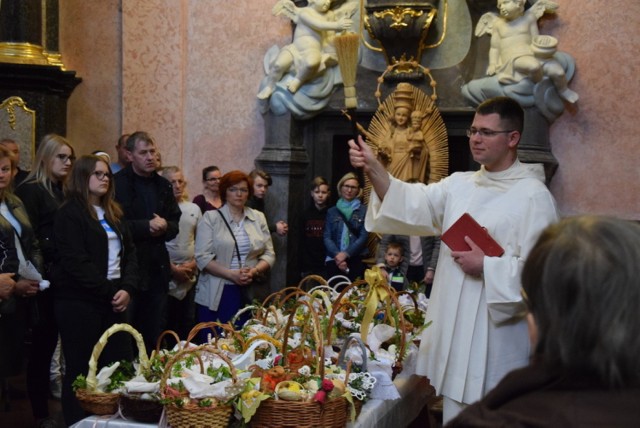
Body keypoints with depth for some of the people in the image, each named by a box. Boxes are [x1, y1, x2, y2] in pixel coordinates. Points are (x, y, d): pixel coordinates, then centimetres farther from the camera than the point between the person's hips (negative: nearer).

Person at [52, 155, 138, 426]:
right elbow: (76, 262, -15)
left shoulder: (113, 213, 16)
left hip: (113, 301, 7)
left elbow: (130, 253, 12)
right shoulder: (70, 213, -7)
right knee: (81, 371, 1)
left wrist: (127, 288, -5)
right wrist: (109, 291, -14)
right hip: (79, 303, -7)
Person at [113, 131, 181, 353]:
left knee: (155, 335, 11)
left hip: (157, 268, 6)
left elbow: (175, 224, 16)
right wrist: (147, 226, -17)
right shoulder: (118, 184, -5)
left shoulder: (163, 186, 15)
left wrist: (165, 226, -6)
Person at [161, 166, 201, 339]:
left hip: (190, 277, 5)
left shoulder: (194, 209, 12)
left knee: (188, 324, 7)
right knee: (167, 326, -1)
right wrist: (173, 268, -9)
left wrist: (194, 263, 0)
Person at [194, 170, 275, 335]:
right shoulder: (210, 218, -1)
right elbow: (203, 257, -8)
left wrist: (255, 271, -11)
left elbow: (269, 253, 9)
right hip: (216, 294, -3)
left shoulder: (258, 217, 11)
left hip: (250, 292, 3)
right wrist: (232, 274, -17)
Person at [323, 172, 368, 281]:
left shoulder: (364, 210, 7)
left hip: (356, 260, -2)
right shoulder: (332, 211, 14)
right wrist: (337, 255, -10)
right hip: (334, 259, 2)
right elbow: (327, 237, 7)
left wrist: (346, 254, -10)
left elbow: (364, 237, 0)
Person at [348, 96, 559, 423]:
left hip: (496, 336, -6)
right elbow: (414, 204, -5)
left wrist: (487, 265, -18)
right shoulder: (459, 185, 10)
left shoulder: (533, 196, -10)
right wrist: (373, 169, -18)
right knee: (455, 411, 17)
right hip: (453, 327, 6)